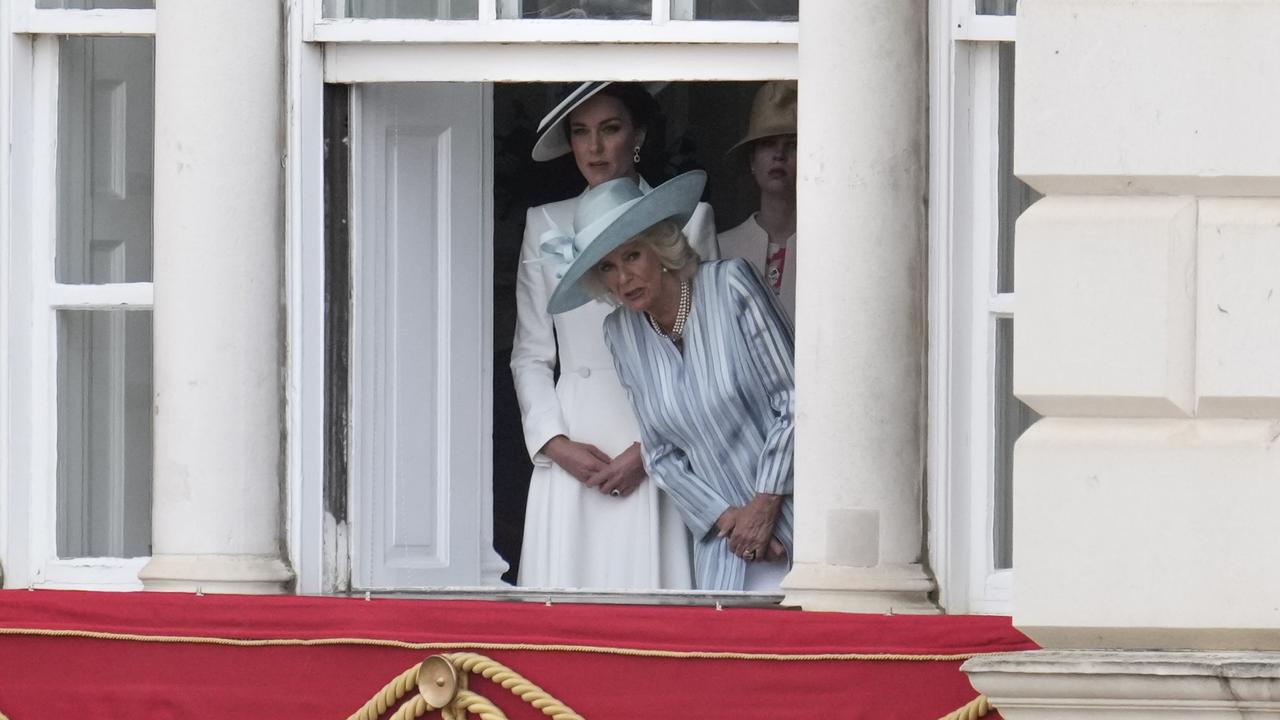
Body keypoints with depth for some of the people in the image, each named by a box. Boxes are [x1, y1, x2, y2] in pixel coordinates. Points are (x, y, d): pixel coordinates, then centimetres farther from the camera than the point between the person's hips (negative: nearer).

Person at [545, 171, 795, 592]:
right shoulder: (620, 334, 8)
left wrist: (765, 505, -10)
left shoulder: (730, 285, -6)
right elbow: (662, 455, 11)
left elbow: (794, 398, -7)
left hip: (786, 511, -4)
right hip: (723, 533, 4)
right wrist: (725, 517, -4)